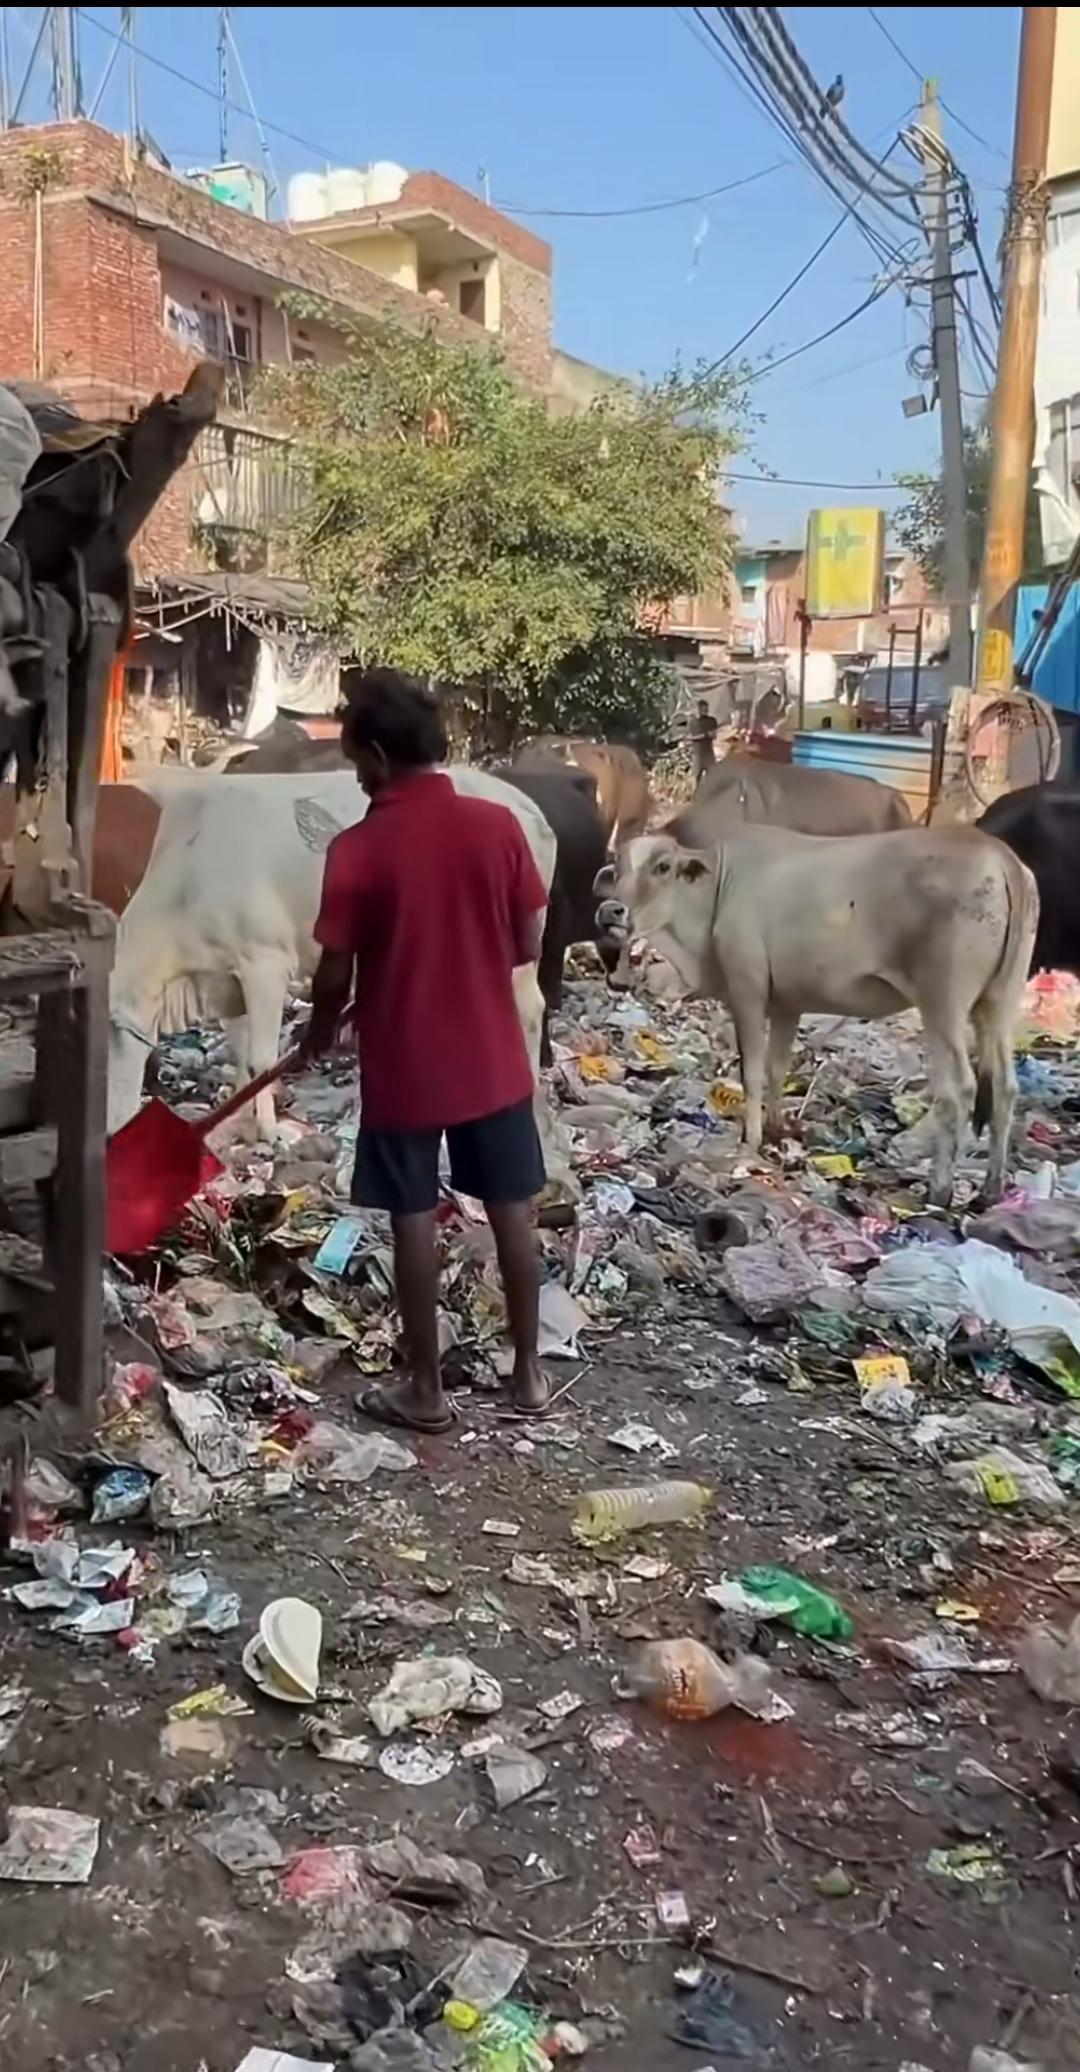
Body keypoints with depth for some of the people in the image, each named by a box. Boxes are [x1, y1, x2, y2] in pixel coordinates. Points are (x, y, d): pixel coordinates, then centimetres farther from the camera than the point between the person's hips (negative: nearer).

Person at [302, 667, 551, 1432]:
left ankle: (426, 1390, 20)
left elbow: (336, 975, -9)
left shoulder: (356, 850, -14)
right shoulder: (498, 825, -7)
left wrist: (318, 1035, 11)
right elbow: (530, 946, -1)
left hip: (402, 1069, -2)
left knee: (416, 1223, 9)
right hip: (494, 1061, 3)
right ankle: (530, 1373, 26)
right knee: (514, 1213, 14)